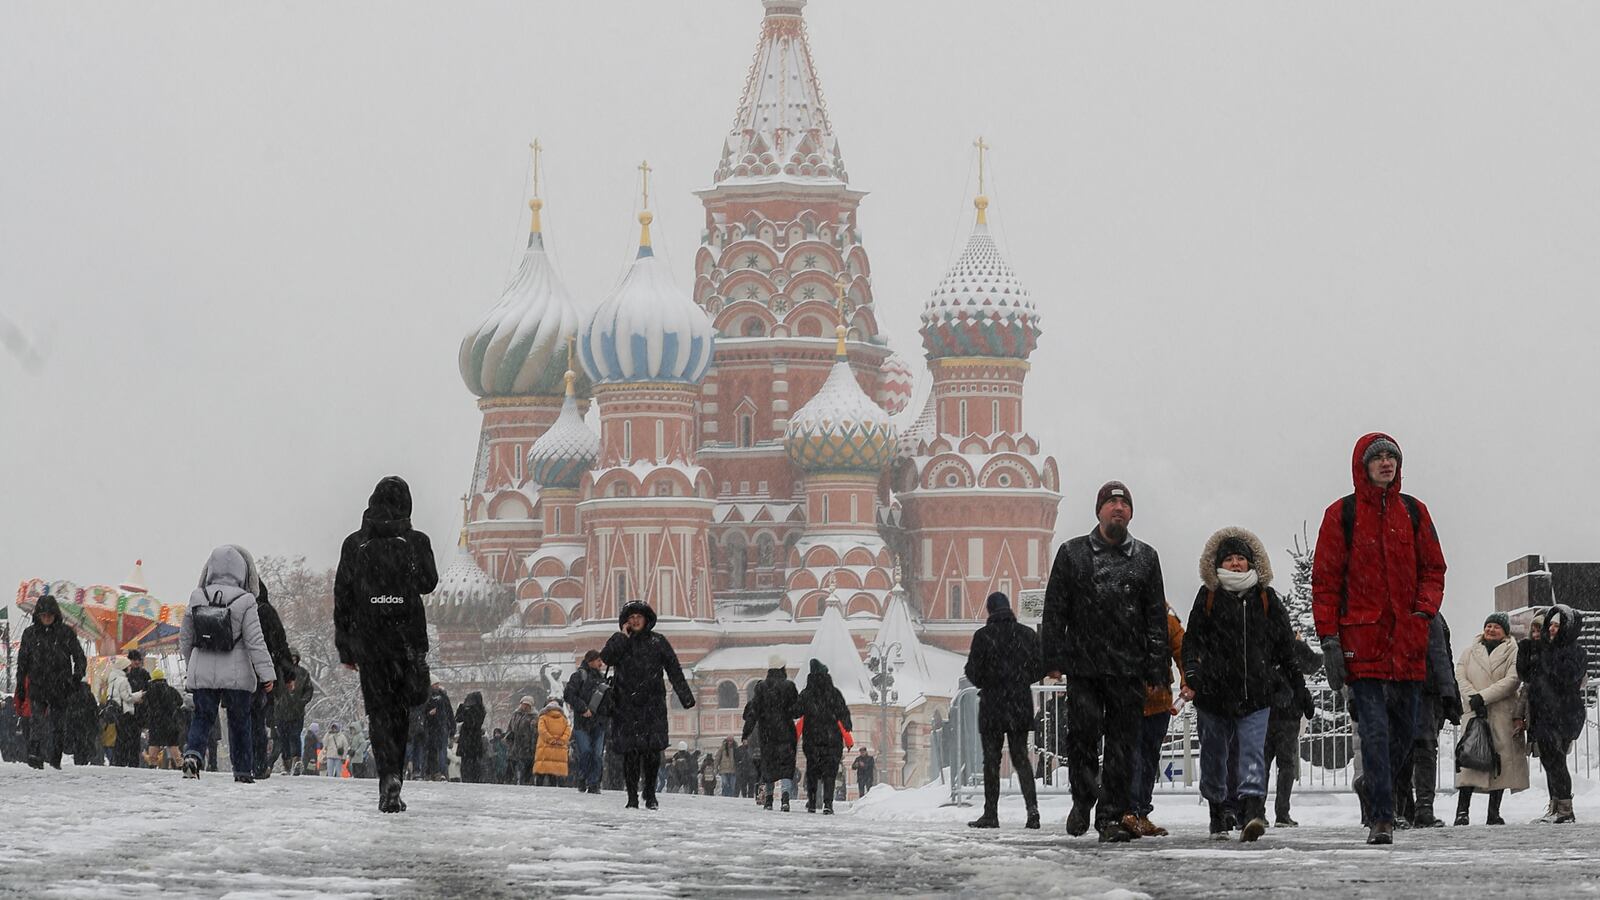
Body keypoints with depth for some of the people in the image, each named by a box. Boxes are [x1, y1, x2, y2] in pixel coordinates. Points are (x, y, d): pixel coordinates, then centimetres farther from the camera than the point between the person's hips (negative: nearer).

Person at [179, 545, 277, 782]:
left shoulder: (197, 600, 0)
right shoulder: (244, 603, -12)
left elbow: (185, 639, 9)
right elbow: (255, 642, -12)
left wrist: (190, 666, 24)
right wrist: (267, 674, -7)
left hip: (202, 674, 2)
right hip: (236, 674, -2)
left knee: (202, 717, 10)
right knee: (239, 721, 11)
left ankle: (192, 753, -16)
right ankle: (243, 770, 17)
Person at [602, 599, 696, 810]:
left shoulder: (658, 642, 9)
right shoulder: (619, 641, 9)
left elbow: (674, 670, 7)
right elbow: (606, 658, -10)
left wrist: (686, 697, 1)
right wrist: (623, 637, -7)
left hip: (652, 706, 0)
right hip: (626, 706, 0)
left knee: (652, 751, -5)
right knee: (631, 752, -5)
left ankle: (650, 794, 8)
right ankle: (632, 796, 2)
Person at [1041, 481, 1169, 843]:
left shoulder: (1145, 558, 12)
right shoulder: (1073, 553, 9)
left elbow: (1156, 619, 11)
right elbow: (1055, 611, 6)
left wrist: (1155, 670, 3)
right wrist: (1054, 660, -2)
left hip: (1128, 670, 1)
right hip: (1083, 667, -1)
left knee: (1122, 746, 0)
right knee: (1083, 735, -8)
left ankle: (1112, 816, 4)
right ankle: (1083, 800, 14)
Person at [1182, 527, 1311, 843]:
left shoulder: (1266, 599, 8)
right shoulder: (1208, 598, 5)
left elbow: (1286, 651, 13)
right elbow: (1192, 642, 3)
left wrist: (1299, 690, 13)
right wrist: (1192, 677, -13)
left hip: (1256, 696, -1)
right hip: (1214, 695, 1)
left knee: (1252, 753, -16)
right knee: (1215, 757, 11)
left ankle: (1253, 811, -28)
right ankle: (1218, 815, 29)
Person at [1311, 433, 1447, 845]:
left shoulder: (1413, 512, 10)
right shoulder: (1342, 515, 1)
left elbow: (1433, 569, 15)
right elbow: (1325, 579, 0)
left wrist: (1425, 610, -4)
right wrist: (1329, 640, -6)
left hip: (1408, 639, 4)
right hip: (1361, 639, -4)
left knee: (1405, 728, 9)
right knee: (1374, 729, -10)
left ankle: (1375, 785, 33)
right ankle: (1382, 818, -10)